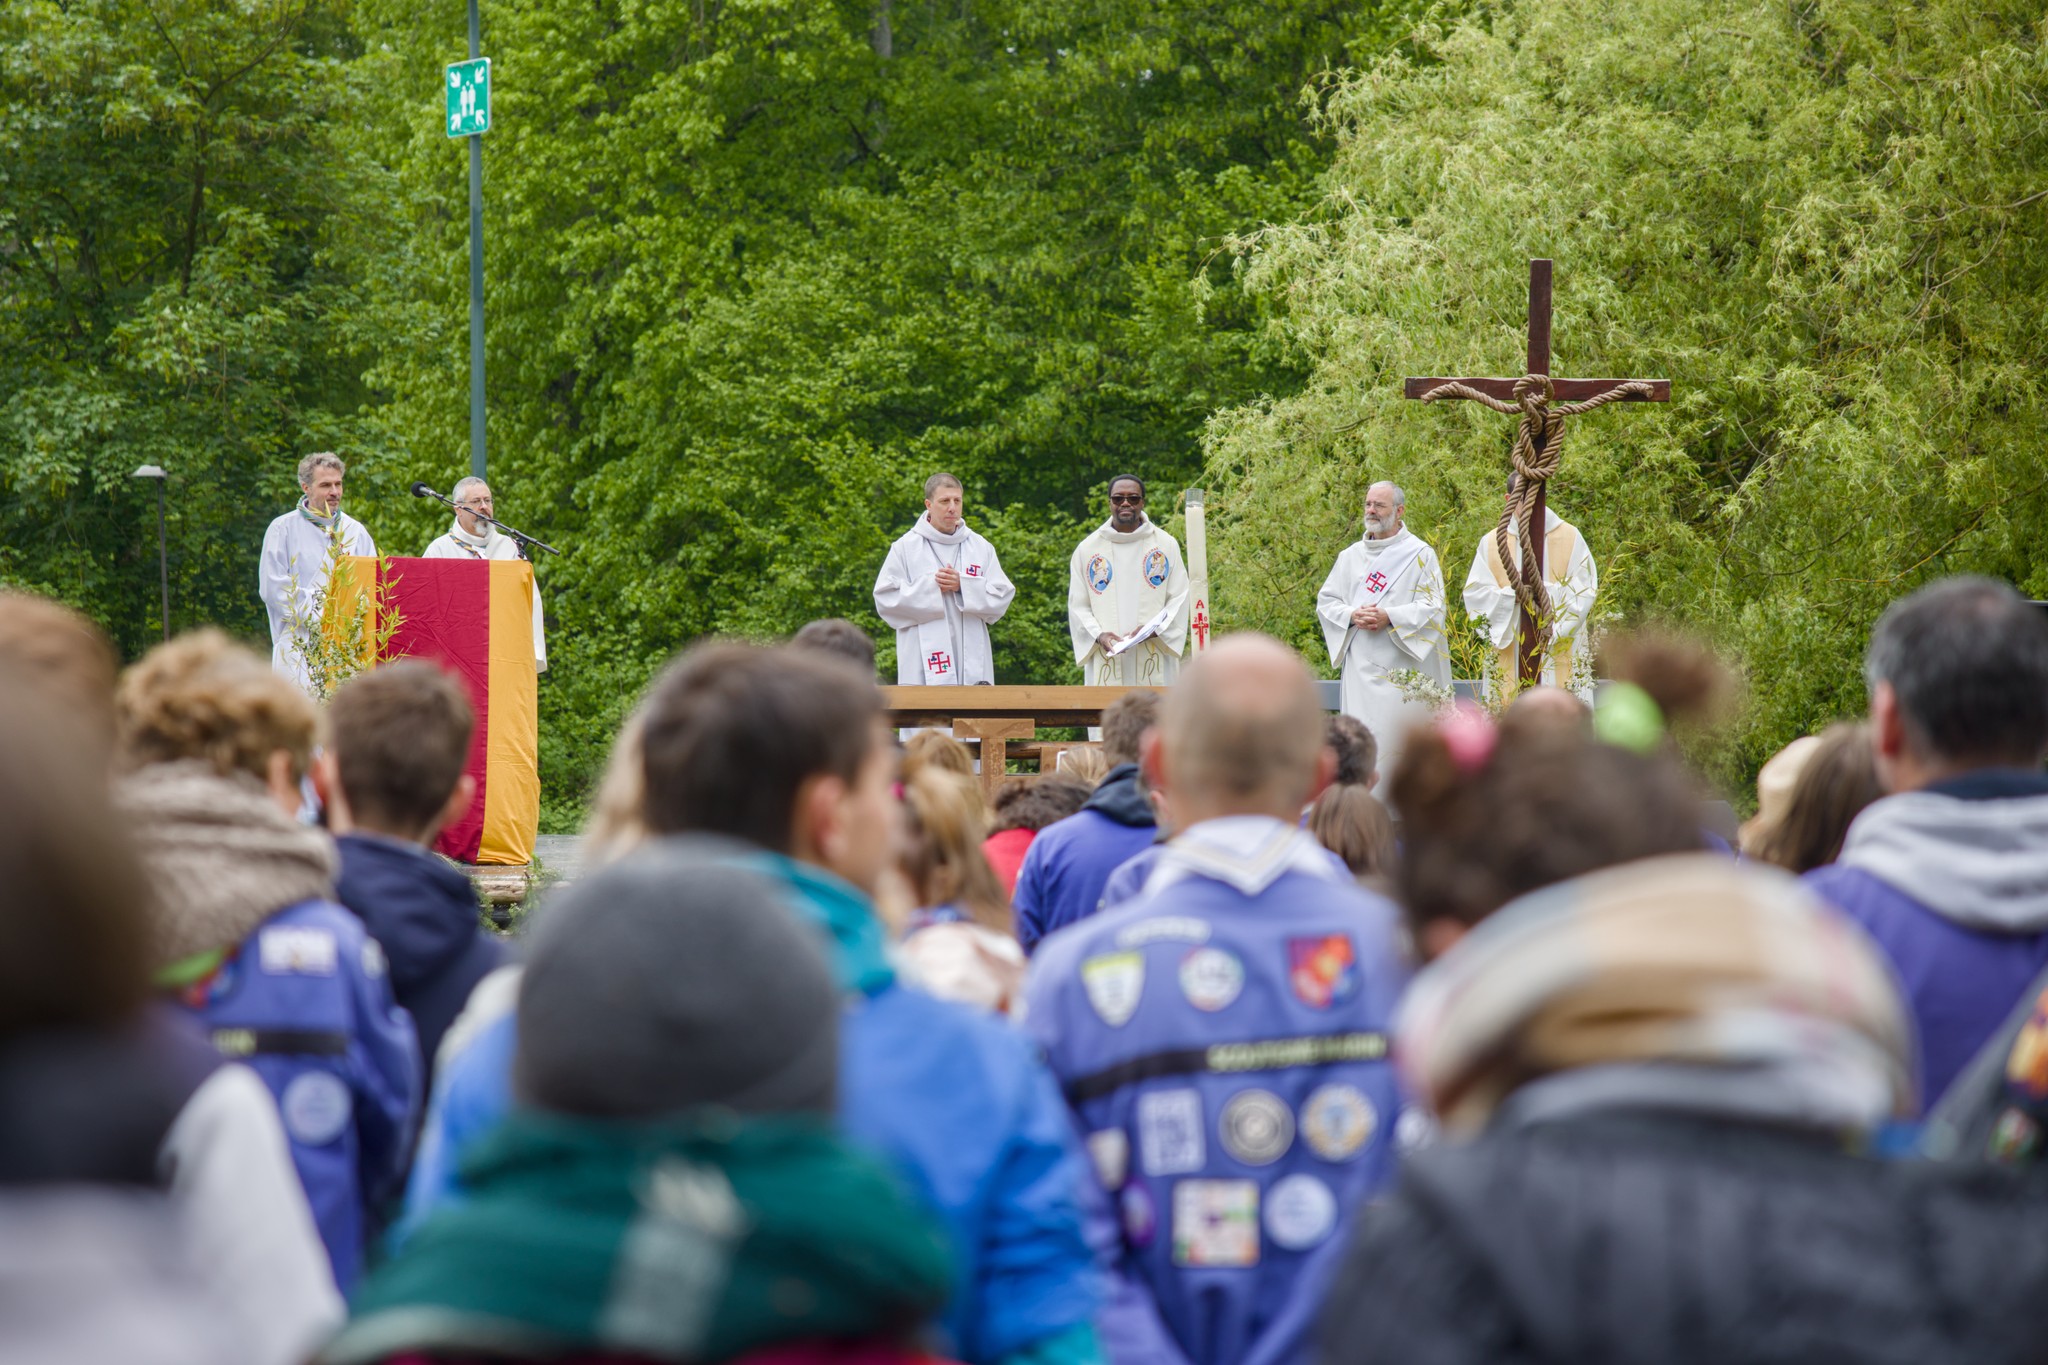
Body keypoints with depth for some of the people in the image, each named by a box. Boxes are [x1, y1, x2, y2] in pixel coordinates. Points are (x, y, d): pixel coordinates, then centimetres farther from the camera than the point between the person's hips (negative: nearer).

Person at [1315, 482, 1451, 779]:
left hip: (1401, 669, -4)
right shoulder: (1351, 556, 15)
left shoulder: (1420, 555, 1)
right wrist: (1352, 615, -8)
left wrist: (1389, 617, -19)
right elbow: (1325, 601, 13)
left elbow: (1432, 607, -6)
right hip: (1360, 666, 4)